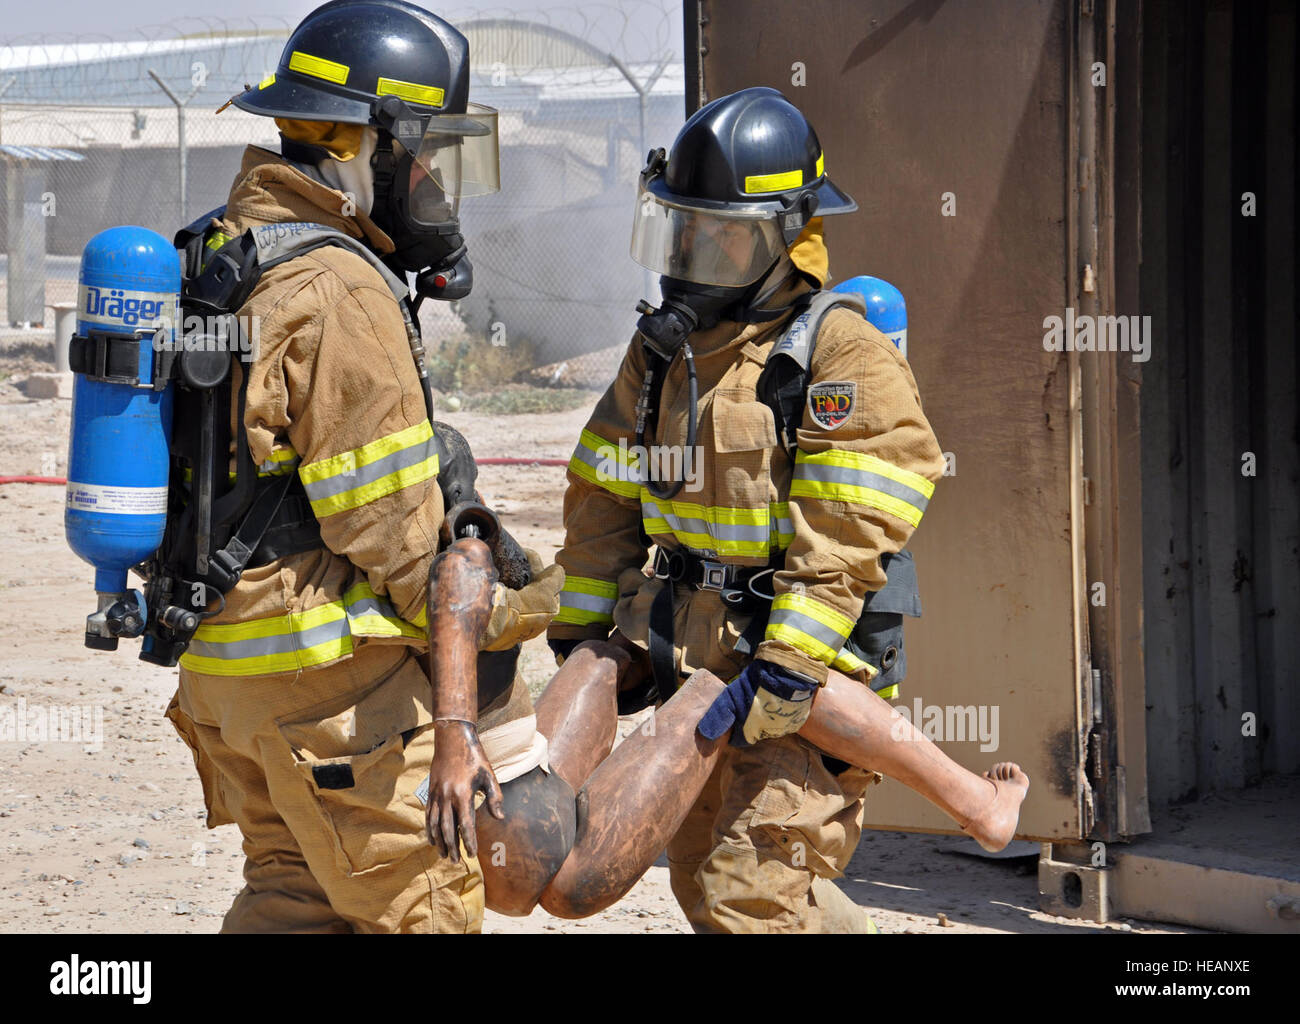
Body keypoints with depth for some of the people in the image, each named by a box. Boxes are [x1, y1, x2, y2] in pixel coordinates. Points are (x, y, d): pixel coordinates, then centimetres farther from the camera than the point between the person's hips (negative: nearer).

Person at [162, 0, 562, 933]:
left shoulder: (226, 256, 12)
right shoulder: (339, 293, -20)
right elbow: (389, 522, -19)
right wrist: (487, 627, -4)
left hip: (227, 647, 9)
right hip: (322, 659, -9)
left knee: (294, 889, 17)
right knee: (425, 900, 1)